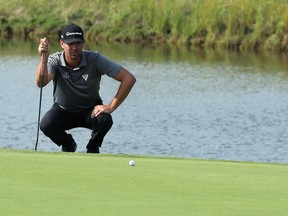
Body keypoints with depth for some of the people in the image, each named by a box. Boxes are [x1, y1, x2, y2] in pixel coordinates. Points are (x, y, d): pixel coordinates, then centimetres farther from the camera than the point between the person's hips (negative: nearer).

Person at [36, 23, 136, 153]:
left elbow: (129, 79, -24)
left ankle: (93, 148, 3)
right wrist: (44, 58, -53)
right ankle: (68, 145, 7)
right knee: (46, 125, -30)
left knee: (105, 120, -34)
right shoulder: (55, 61, -19)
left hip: (90, 110, -1)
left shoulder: (95, 60, -22)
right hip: (63, 111, 1)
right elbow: (41, 83, -38)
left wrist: (111, 107, -26)